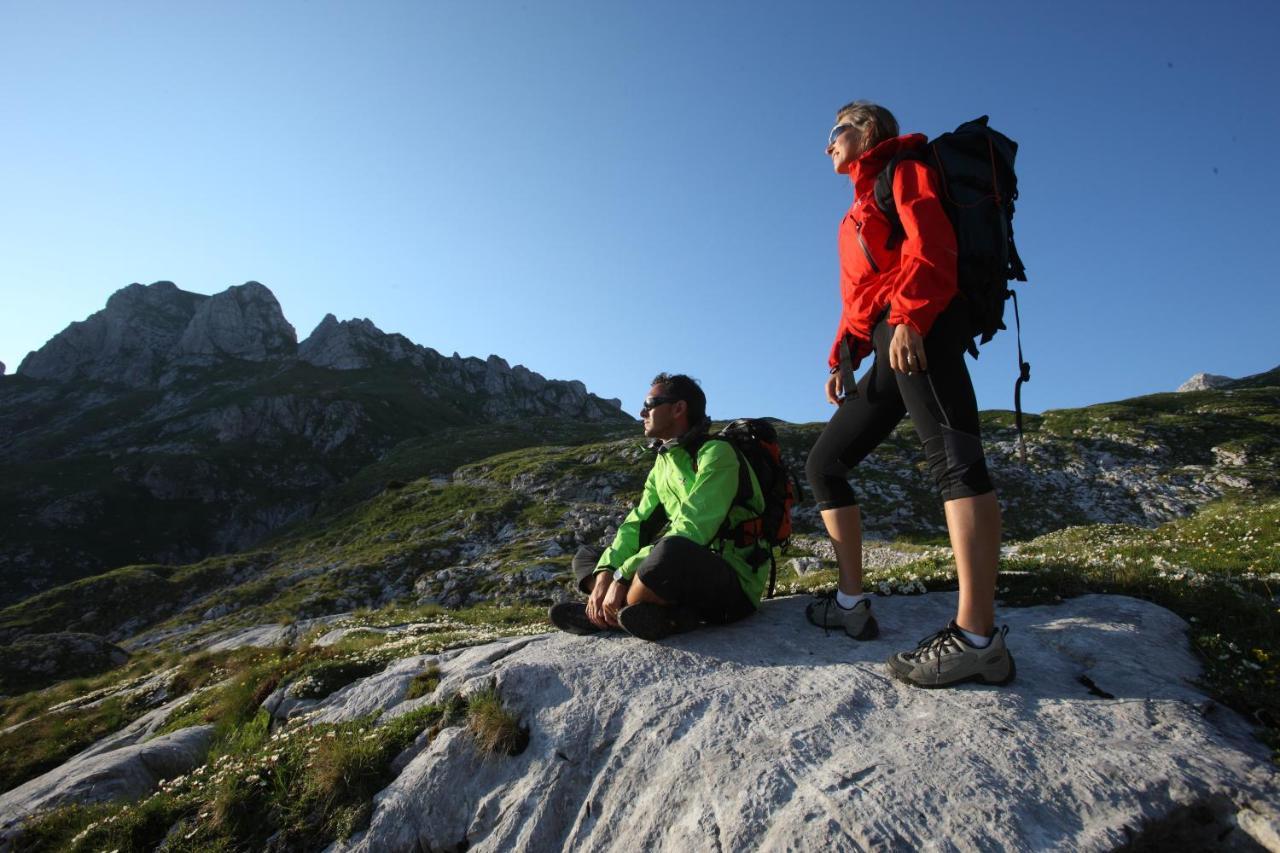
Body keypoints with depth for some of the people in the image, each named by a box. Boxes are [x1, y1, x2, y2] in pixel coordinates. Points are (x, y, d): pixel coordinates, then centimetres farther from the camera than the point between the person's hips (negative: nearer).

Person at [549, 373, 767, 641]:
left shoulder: (716, 453, -13)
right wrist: (604, 574, -12)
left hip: (733, 583, -8)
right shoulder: (663, 463, 12)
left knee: (673, 552, -40)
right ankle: (666, 615, -16)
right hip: (684, 572, 8)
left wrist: (622, 577, -23)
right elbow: (637, 523, 4)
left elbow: (691, 531, -24)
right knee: (586, 557, 8)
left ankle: (612, 615, -13)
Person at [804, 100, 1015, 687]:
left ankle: (977, 637, -26)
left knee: (951, 456, -22)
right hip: (889, 348, 9)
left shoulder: (902, 168, 11)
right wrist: (841, 359, 18)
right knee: (824, 462, 5)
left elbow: (932, 243, -8)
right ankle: (851, 603, 9)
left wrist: (908, 316, -23)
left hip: (923, 331, -9)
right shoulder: (862, 207, 34)